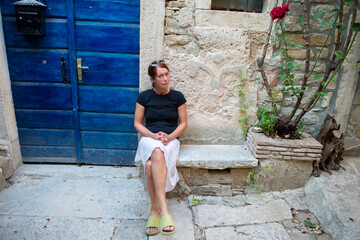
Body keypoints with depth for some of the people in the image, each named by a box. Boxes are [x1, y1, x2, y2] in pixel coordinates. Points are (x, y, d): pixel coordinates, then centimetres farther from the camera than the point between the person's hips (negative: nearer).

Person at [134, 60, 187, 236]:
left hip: (170, 140, 0)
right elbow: (137, 123, 6)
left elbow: (183, 123, 7)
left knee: (151, 165, -35)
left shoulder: (177, 96, 5)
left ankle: (155, 210, -26)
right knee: (157, 153, -38)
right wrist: (153, 136, -12)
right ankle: (163, 209, -34)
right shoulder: (144, 96, 5)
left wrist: (170, 137, -11)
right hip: (149, 138, 1)